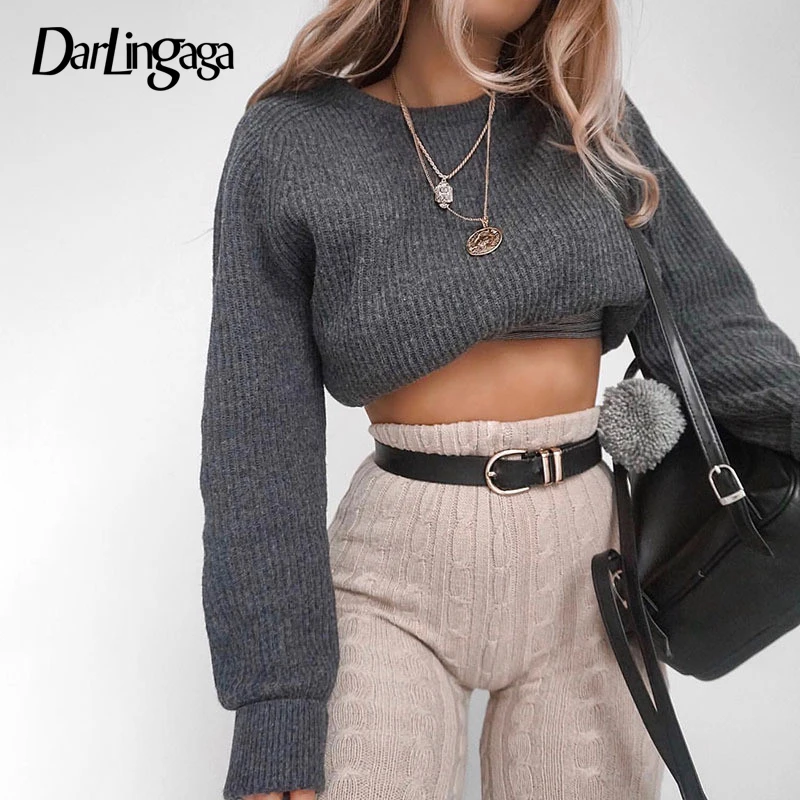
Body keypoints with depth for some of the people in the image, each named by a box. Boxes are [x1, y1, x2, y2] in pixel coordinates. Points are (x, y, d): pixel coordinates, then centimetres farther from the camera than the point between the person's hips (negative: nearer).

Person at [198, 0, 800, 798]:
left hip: (588, 562, 3)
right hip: (397, 580, -2)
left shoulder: (590, 117, 4)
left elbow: (712, 324, 2)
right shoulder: (292, 143, -5)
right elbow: (257, 439, -8)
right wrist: (275, 712, -10)